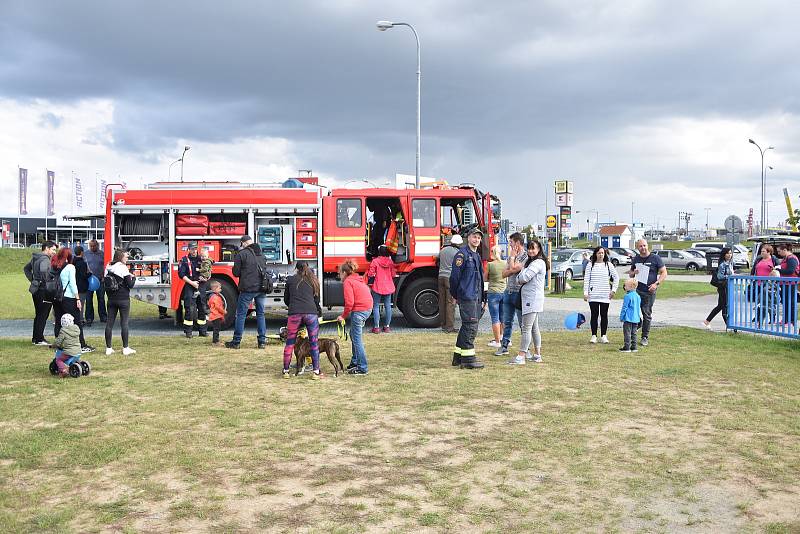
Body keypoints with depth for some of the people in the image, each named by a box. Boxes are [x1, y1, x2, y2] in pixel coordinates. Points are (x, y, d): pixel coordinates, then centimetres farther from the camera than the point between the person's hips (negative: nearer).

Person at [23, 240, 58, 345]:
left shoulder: (35, 258, 13)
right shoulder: (45, 259, -17)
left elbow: (26, 268, 26)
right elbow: (43, 271, -35)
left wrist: (32, 280, 18)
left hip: (35, 290, 10)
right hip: (43, 290, -10)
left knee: (38, 315, 17)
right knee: (43, 315, -2)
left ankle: (35, 338, 23)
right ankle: (39, 339, 1)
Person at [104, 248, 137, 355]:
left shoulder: (108, 267, 7)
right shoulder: (123, 268, -11)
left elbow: (105, 282, 11)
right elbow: (130, 284, -11)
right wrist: (133, 278, 9)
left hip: (111, 299, 6)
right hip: (123, 299, -6)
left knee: (109, 323, 7)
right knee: (124, 323, -1)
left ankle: (108, 348, 9)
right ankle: (125, 348, 2)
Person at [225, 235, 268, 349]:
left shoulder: (241, 254, -7)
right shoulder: (261, 254, 13)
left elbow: (236, 272, -4)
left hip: (248, 288, -5)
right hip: (262, 288, 5)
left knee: (241, 314, 3)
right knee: (260, 314, 12)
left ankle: (236, 341, 5)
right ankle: (262, 341, 10)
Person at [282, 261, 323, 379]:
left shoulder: (290, 280, 15)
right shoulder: (313, 281, 17)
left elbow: (286, 299, 21)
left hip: (294, 314, 0)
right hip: (311, 313, 0)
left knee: (289, 343, 9)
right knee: (314, 343, 5)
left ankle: (286, 371, 13)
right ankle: (316, 372, 4)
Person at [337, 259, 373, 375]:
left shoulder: (347, 282, -8)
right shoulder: (357, 280, 20)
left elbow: (349, 302, -16)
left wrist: (343, 316, -5)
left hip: (359, 310, -10)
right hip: (368, 308, 10)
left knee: (356, 339, -3)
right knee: (353, 335, 22)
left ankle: (362, 368, -1)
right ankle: (355, 362, 31)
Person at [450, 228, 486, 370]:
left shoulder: (477, 256, 20)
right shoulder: (462, 254, -9)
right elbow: (455, 276, -11)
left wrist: (483, 299, 21)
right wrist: (454, 295, -7)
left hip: (476, 298, 9)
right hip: (466, 297, -9)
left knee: (467, 327, 12)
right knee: (470, 327, -11)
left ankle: (458, 356, 18)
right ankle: (467, 358, -8)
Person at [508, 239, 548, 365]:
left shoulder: (538, 263, -13)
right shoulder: (530, 261, 20)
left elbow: (524, 277, -20)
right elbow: (520, 279, 16)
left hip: (533, 299, -10)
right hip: (530, 299, 10)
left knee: (526, 328, -11)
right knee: (534, 328, 14)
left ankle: (521, 356, -12)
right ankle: (537, 355, 20)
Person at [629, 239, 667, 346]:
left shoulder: (655, 258, 0)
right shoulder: (635, 259, 12)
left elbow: (664, 273, 0)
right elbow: (630, 273, 22)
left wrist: (656, 284, -13)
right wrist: (633, 273, -3)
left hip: (649, 291, -3)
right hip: (636, 289, 3)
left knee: (647, 314, 4)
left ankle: (645, 337, 13)